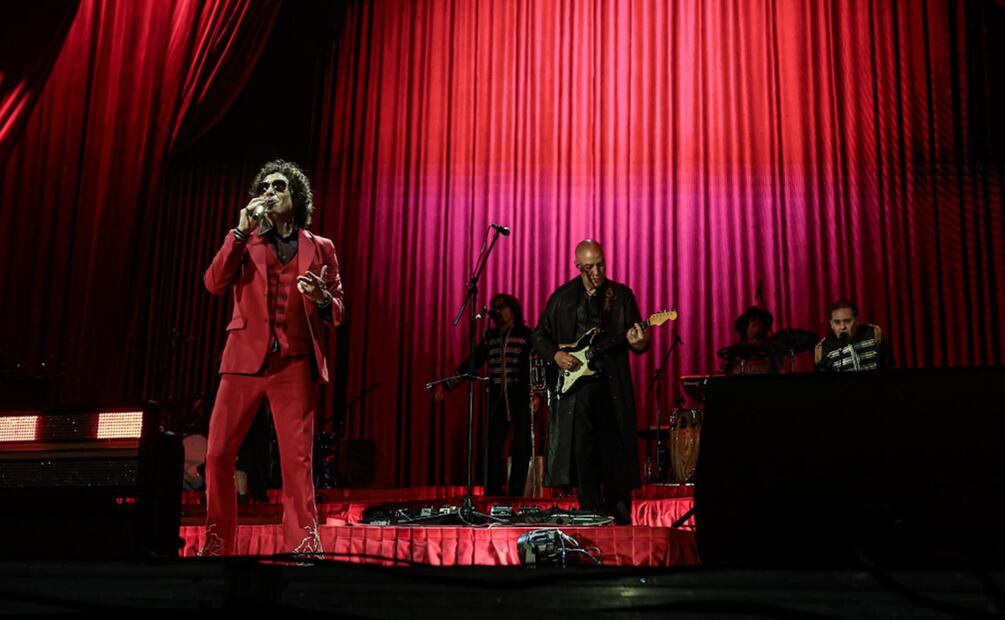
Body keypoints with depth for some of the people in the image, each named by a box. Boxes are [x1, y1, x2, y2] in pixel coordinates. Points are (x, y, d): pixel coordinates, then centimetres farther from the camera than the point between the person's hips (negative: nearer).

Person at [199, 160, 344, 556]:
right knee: (218, 453, -1)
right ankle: (216, 544, 11)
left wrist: (322, 298, -12)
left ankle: (303, 544, 4)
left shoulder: (320, 248, 13)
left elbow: (337, 311, 11)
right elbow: (214, 284, -1)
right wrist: (240, 231, -6)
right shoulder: (246, 241, 16)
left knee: (297, 459, -4)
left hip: (295, 364, -1)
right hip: (245, 359, 1)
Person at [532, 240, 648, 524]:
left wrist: (638, 343, -16)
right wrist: (556, 355, -5)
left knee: (615, 450, 0)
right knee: (582, 450, 1)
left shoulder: (621, 294, 7)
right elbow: (540, 335, 13)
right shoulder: (562, 296, 9)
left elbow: (639, 342, 7)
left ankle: (620, 513, 11)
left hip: (612, 384, -1)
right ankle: (591, 513, 10)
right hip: (575, 382, 1)